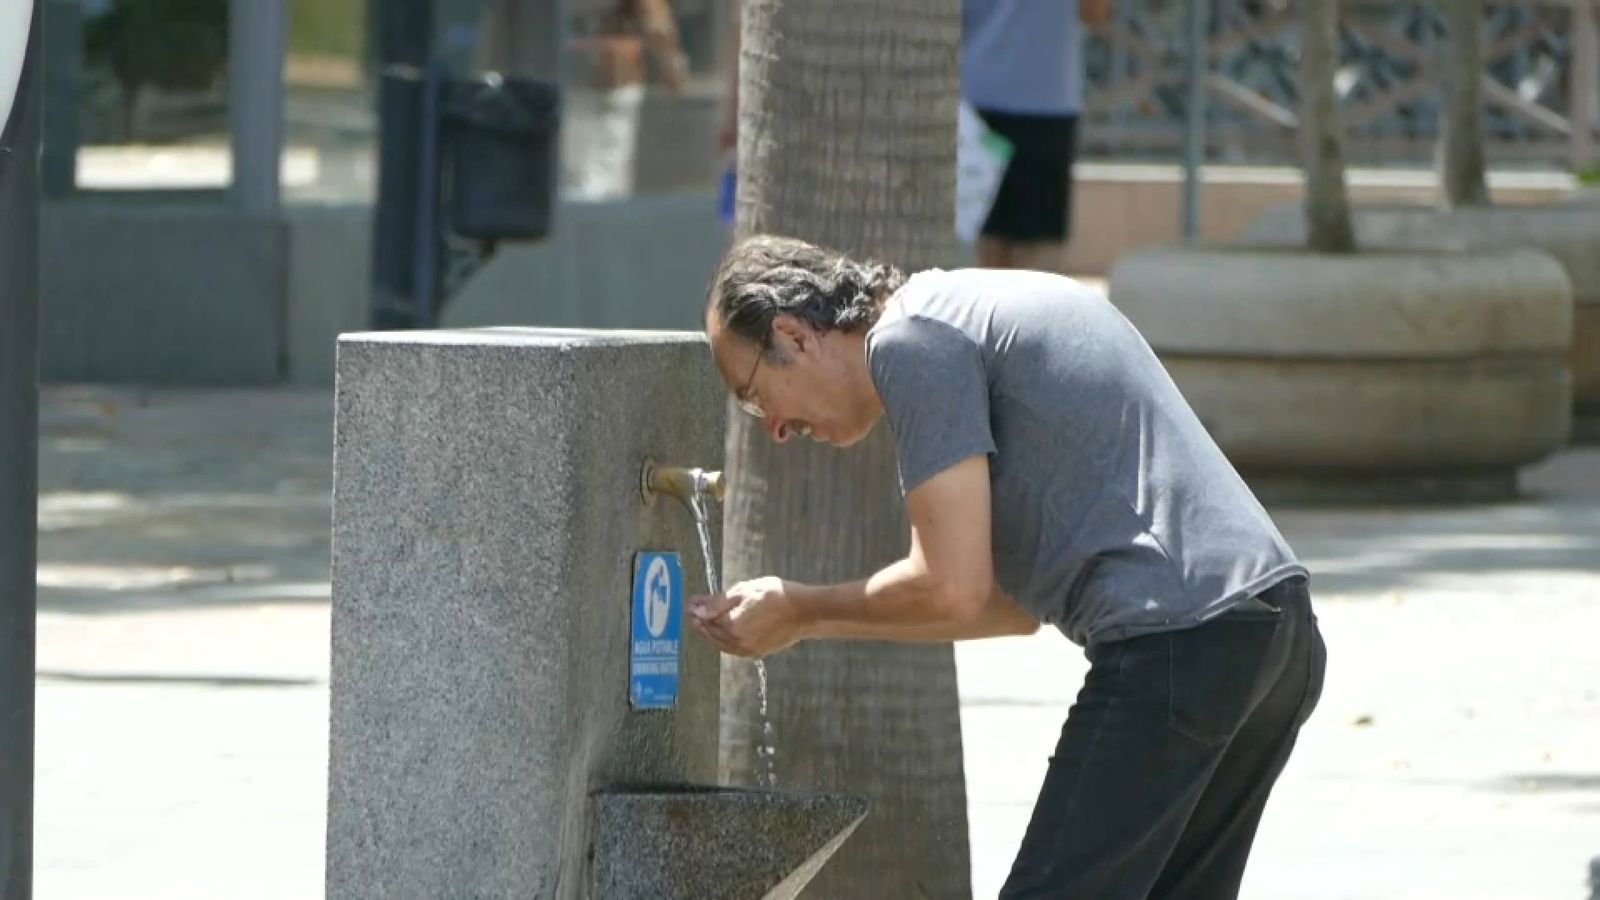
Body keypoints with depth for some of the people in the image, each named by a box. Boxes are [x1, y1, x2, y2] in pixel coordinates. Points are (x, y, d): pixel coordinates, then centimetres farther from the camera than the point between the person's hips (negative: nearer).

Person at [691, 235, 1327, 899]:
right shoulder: (979, 305, 26)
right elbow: (1018, 602, 28)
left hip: (1179, 650, -10)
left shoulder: (910, 339, -4)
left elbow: (952, 590, -9)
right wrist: (813, 622, 28)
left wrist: (799, 611, 7)